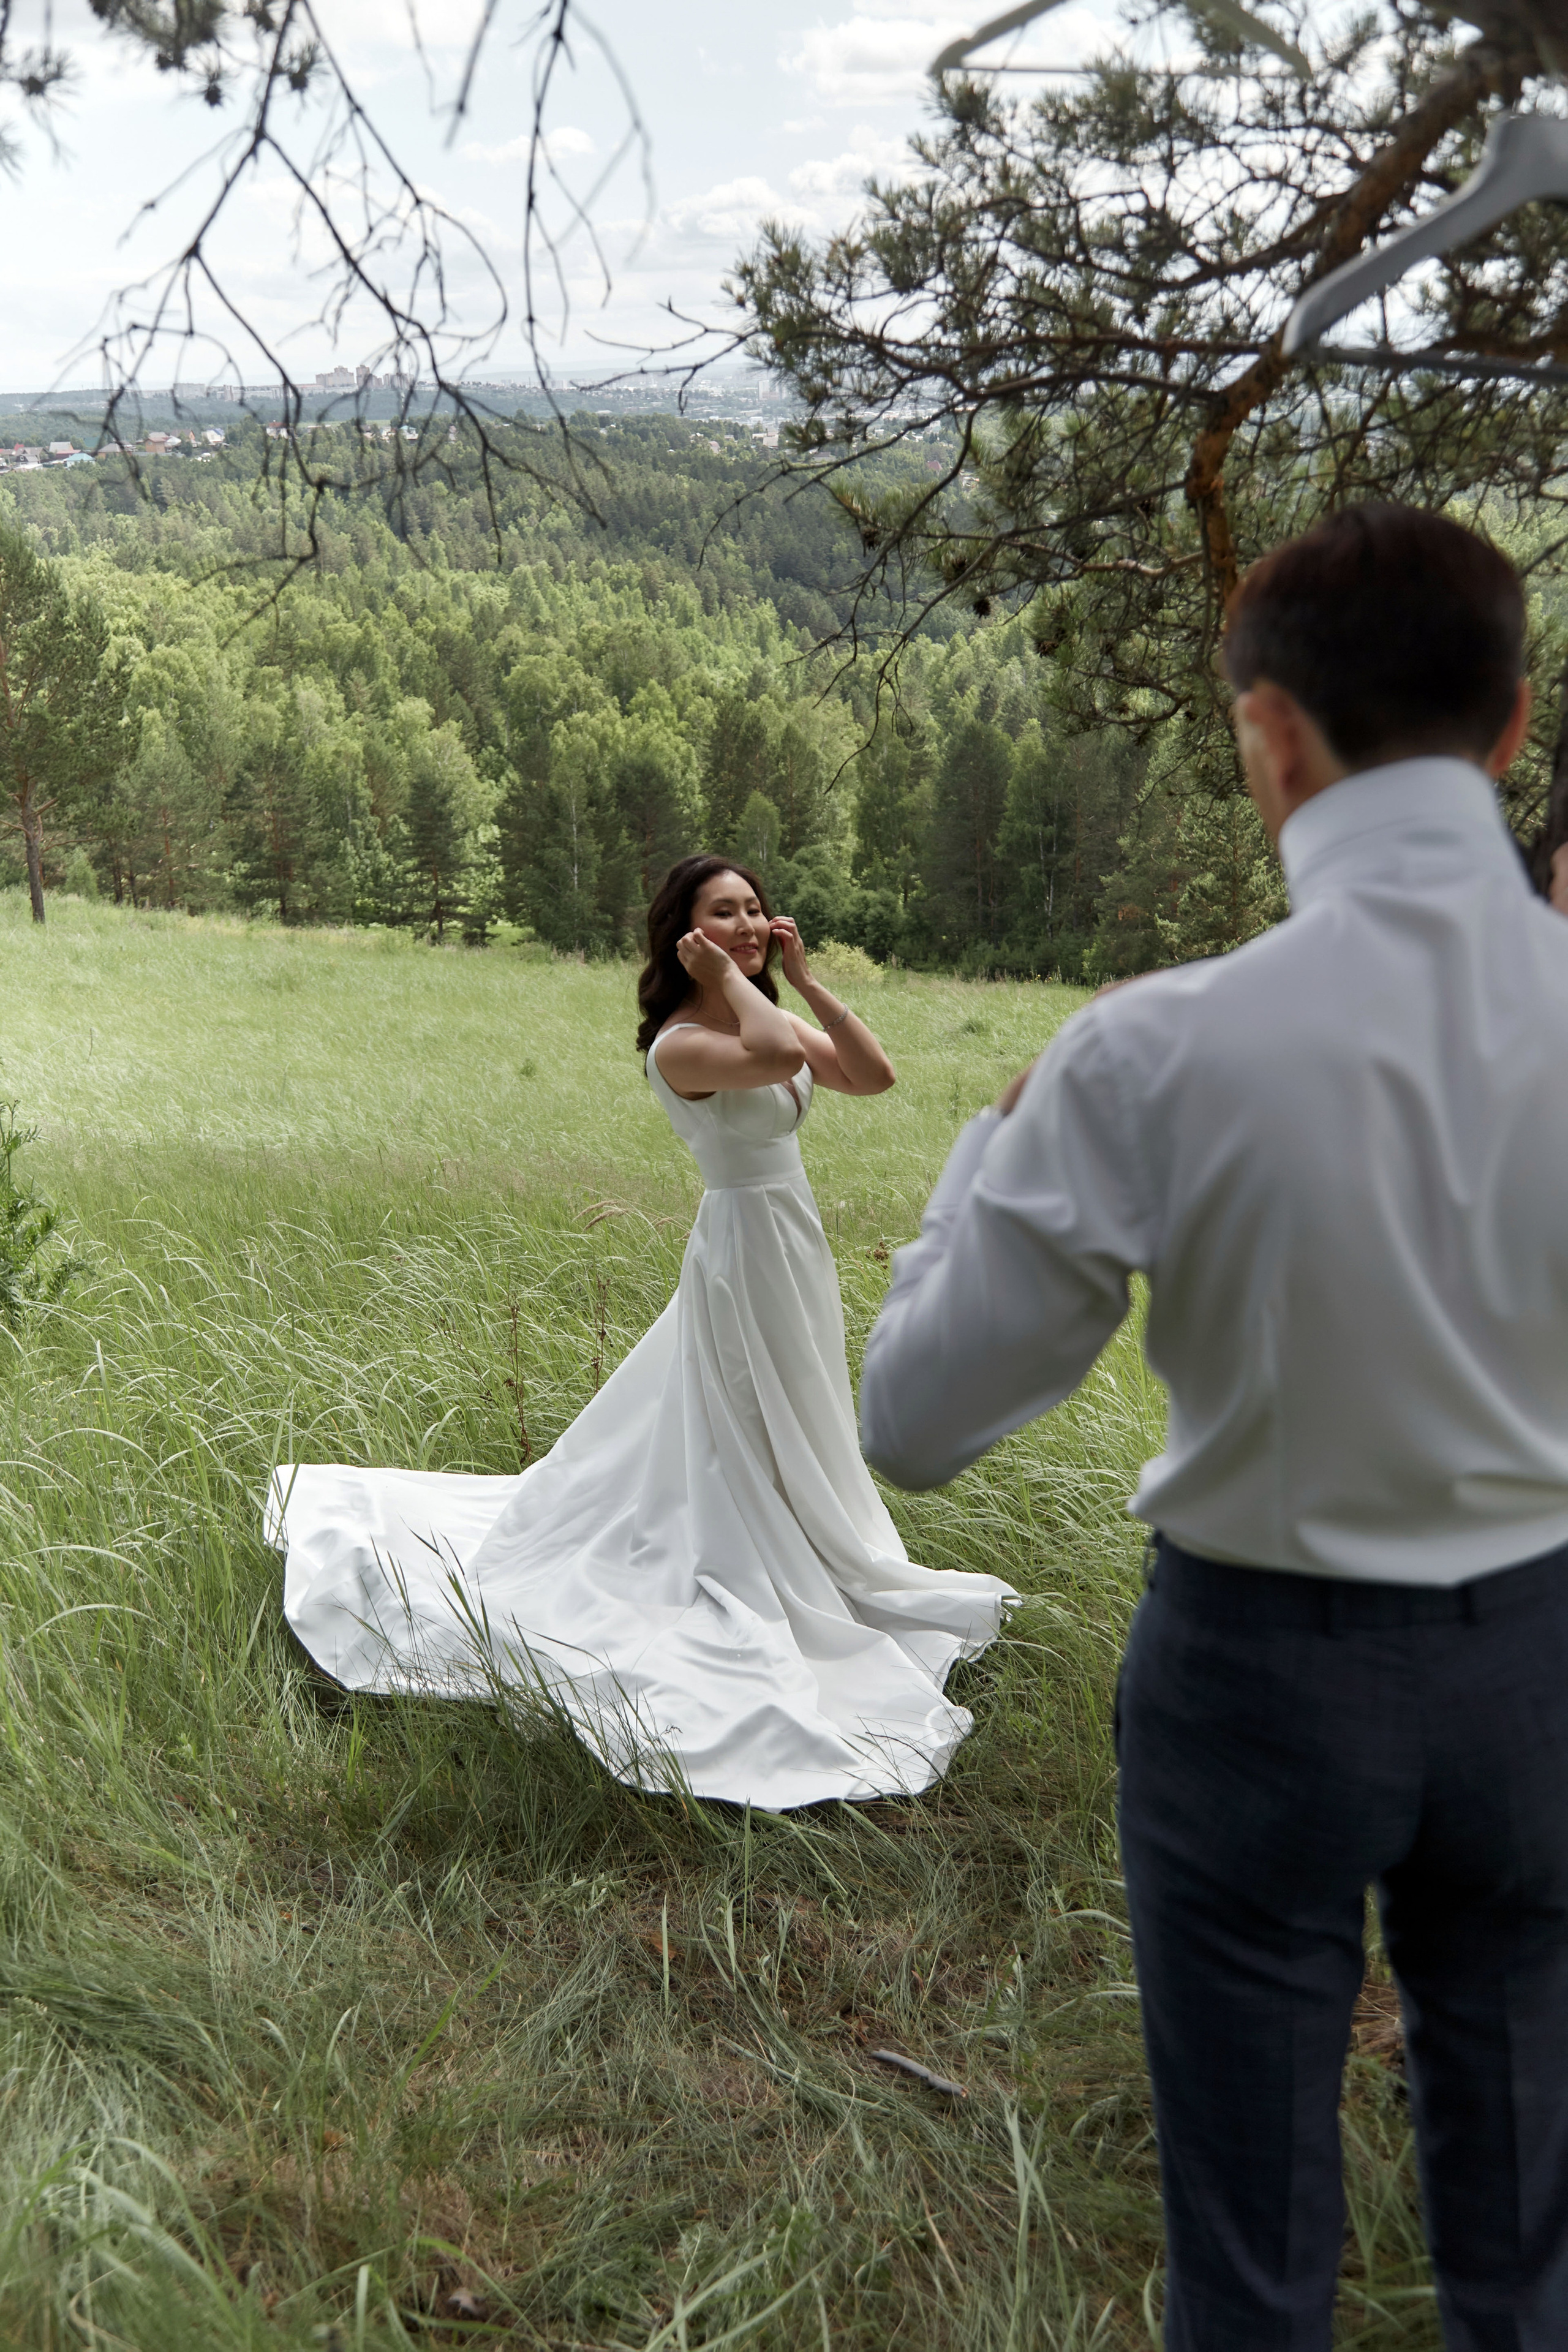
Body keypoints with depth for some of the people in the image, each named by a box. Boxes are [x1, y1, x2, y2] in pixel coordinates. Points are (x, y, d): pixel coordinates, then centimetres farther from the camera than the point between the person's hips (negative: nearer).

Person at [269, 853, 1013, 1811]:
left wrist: (805, 979, -6)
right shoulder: (679, 1044, -20)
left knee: (786, 1443, 23)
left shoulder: (770, 1015, 6)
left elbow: (875, 1075, -3)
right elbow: (777, 1056, -41)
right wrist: (727, 976, -25)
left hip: (795, 1248, 9)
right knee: (754, 1458, 4)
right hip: (748, 1252, -9)